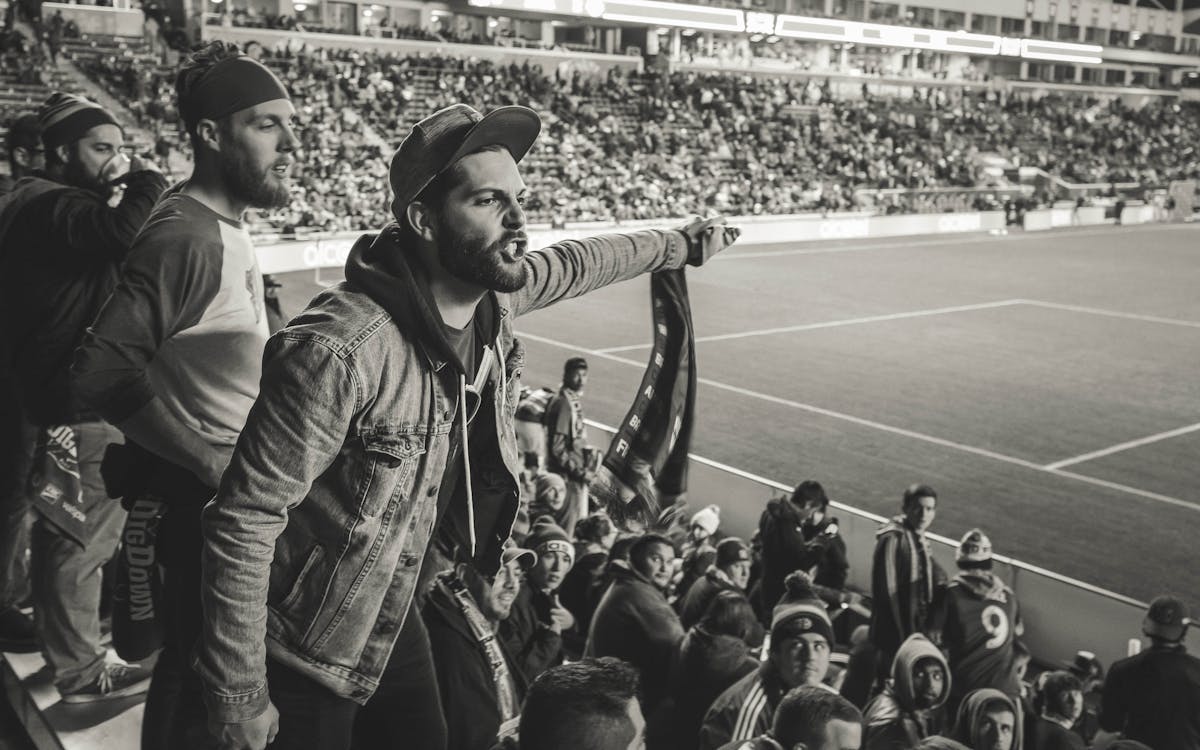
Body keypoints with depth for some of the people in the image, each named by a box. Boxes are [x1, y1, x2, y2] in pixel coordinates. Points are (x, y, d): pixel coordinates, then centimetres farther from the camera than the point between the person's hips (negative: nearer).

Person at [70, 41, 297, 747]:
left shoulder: (226, 223, 6)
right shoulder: (186, 236, -23)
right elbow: (106, 367, -29)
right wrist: (213, 465, -22)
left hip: (232, 489, 9)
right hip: (204, 501, -9)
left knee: (196, 664, 23)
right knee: (197, 674, 6)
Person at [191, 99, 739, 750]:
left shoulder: (494, 298, -10)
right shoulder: (338, 351, -34)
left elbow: (573, 264, 12)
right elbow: (243, 521, -28)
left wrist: (679, 245, 26)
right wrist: (239, 697, -22)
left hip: (392, 612, 7)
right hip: (308, 643, -7)